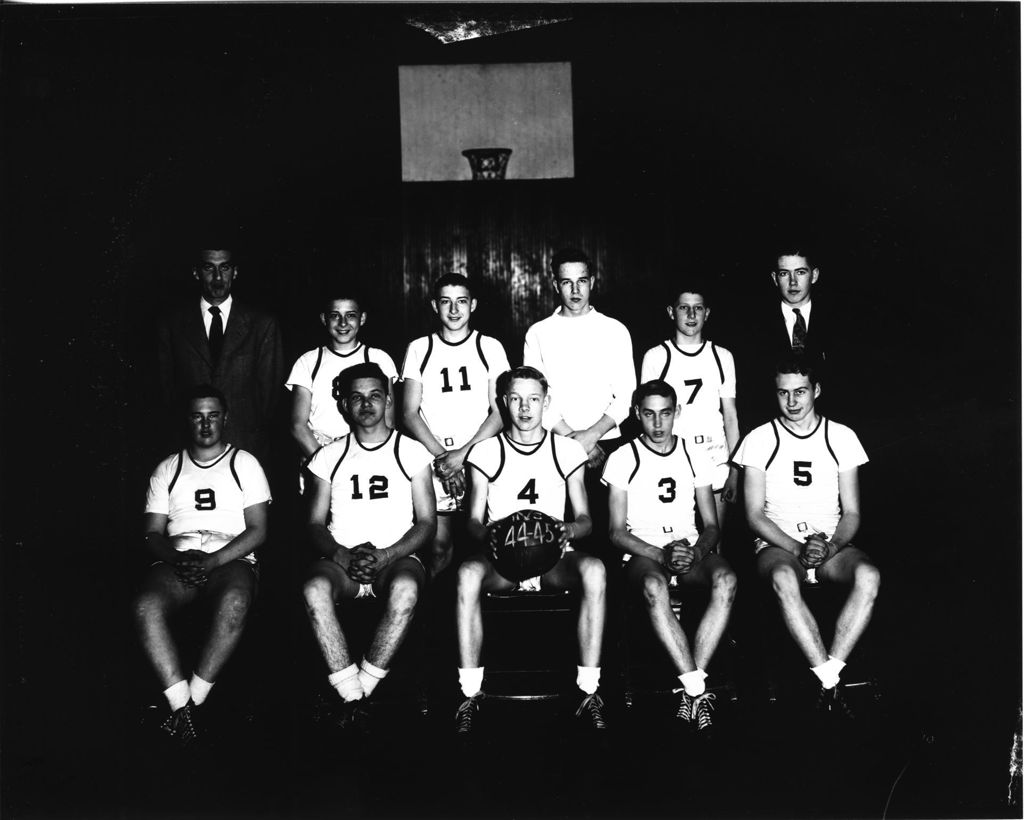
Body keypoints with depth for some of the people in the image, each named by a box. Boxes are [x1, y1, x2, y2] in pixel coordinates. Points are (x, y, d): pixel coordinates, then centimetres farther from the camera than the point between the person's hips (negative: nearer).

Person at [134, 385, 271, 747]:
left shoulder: (244, 464, 11)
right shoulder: (167, 469, 18)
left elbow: (258, 530, 3)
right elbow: (152, 532, 12)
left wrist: (214, 560, -13)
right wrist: (178, 556, -10)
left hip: (231, 559, -2)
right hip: (175, 561, 2)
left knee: (234, 602, -37)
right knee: (146, 606, -32)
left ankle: (192, 700, -28)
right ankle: (182, 705, -29)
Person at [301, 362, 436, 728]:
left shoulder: (411, 452, 9)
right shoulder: (328, 457, 14)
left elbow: (427, 522, 4)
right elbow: (315, 524, 10)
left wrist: (384, 556, -12)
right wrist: (343, 556, -11)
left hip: (396, 558, -1)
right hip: (341, 559, 2)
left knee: (405, 589, -37)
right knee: (314, 589, -33)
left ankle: (361, 687, -24)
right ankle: (350, 694, -26)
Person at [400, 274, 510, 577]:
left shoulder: (490, 348, 5)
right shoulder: (419, 349, 7)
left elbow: (500, 411, 0)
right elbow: (410, 413, 3)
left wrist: (463, 454, -11)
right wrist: (440, 456, -9)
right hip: (434, 460, 0)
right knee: (439, 546, -2)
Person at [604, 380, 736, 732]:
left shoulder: (695, 457, 12)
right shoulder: (622, 459, 3)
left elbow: (711, 525, 12)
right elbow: (617, 532, -1)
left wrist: (697, 552, -12)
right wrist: (661, 555, -17)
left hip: (692, 550, 3)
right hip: (643, 554, -2)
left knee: (726, 580, -32)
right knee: (654, 587, -39)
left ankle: (691, 689, -31)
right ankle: (697, 689, -34)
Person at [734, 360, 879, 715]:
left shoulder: (841, 437, 7)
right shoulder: (759, 440, 2)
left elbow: (852, 513, 7)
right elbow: (755, 515, -2)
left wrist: (831, 547, -14)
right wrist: (799, 549, -16)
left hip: (832, 544, 2)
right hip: (777, 545, -2)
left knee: (868, 575, -32)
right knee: (783, 579, -38)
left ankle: (828, 673, -29)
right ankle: (830, 682, -32)